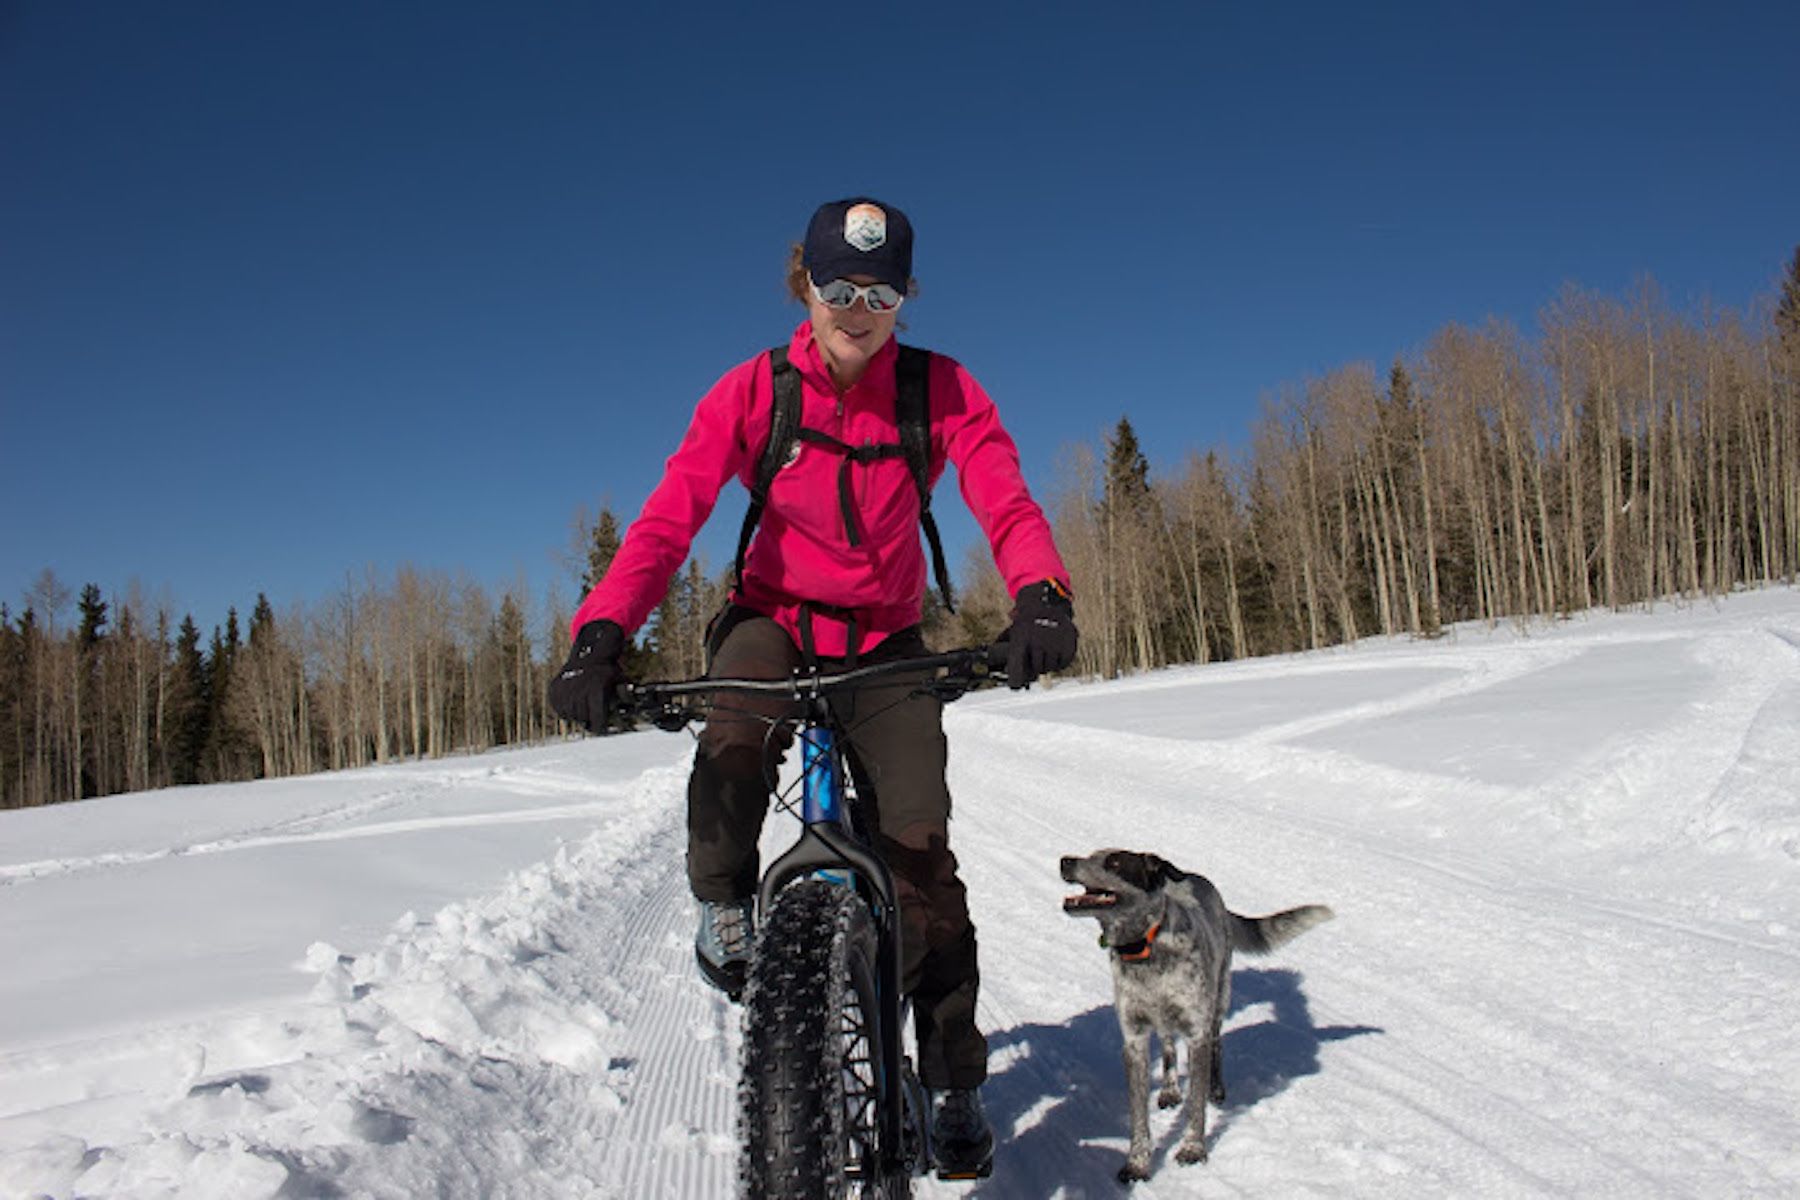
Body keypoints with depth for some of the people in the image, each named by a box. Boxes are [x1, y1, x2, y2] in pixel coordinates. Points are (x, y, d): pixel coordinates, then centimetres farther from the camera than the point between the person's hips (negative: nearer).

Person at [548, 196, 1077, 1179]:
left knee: (920, 851, -9)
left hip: (884, 641, 1)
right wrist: (599, 634, -39)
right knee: (730, 749, -36)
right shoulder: (753, 391, -14)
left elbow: (1007, 506, -23)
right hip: (774, 617, 0)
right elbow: (668, 520, -23)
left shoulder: (942, 391, -12)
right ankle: (725, 902, -2)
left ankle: (954, 1084, 11)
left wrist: (1040, 597, -45)